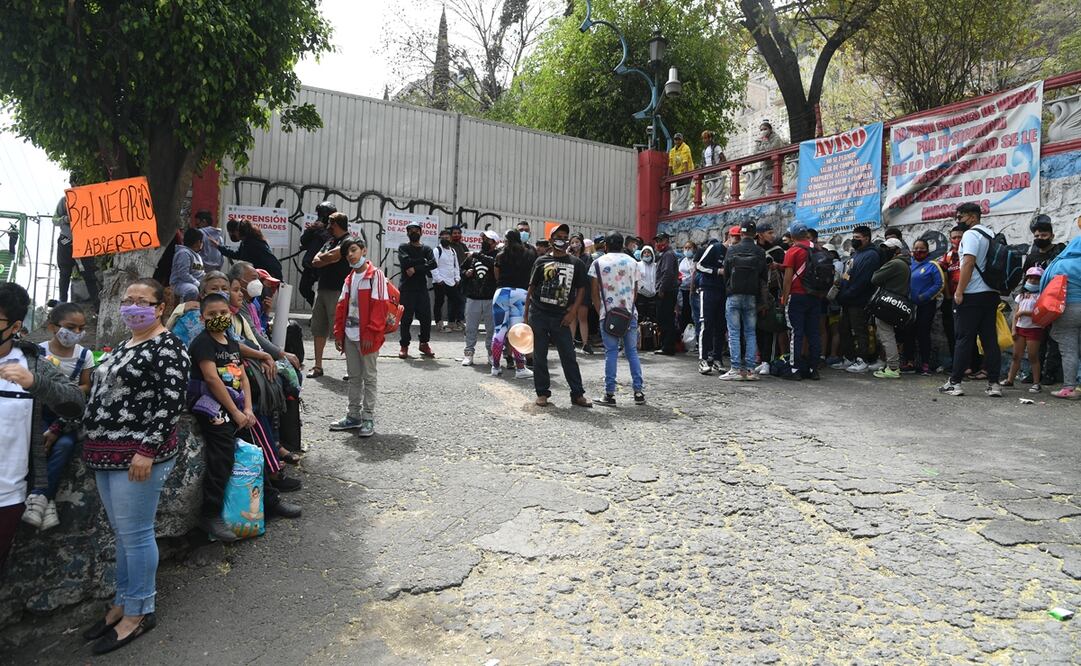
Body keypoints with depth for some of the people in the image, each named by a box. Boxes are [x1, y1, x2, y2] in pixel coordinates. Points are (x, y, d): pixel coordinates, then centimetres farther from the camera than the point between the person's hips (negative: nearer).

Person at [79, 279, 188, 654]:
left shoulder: (167, 347, -11)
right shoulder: (124, 346, 17)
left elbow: (172, 401, -18)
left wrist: (148, 450, -23)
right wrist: (95, 445, 20)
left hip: (138, 454, -9)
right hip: (106, 453, 9)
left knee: (134, 534, -1)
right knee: (122, 533, 16)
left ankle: (138, 613, 12)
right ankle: (122, 603, 28)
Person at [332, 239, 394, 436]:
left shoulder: (376, 275, -8)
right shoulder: (349, 279, 14)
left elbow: (380, 306, -15)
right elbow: (342, 306, 15)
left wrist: (370, 334, -18)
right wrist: (339, 333, 9)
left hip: (367, 337, -7)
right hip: (350, 336, 7)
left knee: (369, 377, 2)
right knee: (354, 377, 14)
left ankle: (368, 418, 8)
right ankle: (353, 415, 23)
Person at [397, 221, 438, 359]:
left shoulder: (426, 249, 11)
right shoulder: (403, 247, 6)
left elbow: (433, 264, -7)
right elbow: (405, 262, -14)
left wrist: (415, 268, -14)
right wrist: (422, 261, -8)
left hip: (422, 287, 2)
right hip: (406, 288, -2)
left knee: (426, 317, 2)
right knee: (406, 318, -1)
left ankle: (424, 344, 19)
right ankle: (404, 346, 10)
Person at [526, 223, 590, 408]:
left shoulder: (575, 264, 7)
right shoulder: (541, 261, 7)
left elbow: (581, 289, 7)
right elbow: (531, 288, 9)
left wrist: (572, 312, -5)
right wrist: (526, 314, 5)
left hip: (561, 317, 0)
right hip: (538, 314, 0)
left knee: (569, 356, 1)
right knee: (539, 355, 5)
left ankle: (577, 394, 8)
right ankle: (542, 392, 16)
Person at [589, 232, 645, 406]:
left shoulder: (598, 263, 2)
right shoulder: (632, 262, 10)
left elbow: (595, 292, -1)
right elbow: (635, 290, 12)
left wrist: (600, 312, 7)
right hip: (630, 313, 2)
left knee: (611, 353, 0)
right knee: (632, 352, 9)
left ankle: (610, 394, -1)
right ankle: (638, 392, 8)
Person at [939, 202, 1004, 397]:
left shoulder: (971, 234, -9)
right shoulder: (991, 234, 17)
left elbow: (968, 263, -19)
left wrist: (959, 291, -17)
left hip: (972, 295, -8)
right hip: (991, 293, 8)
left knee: (964, 339, -5)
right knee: (990, 339, 6)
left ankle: (954, 383, -1)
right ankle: (994, 383, 5)